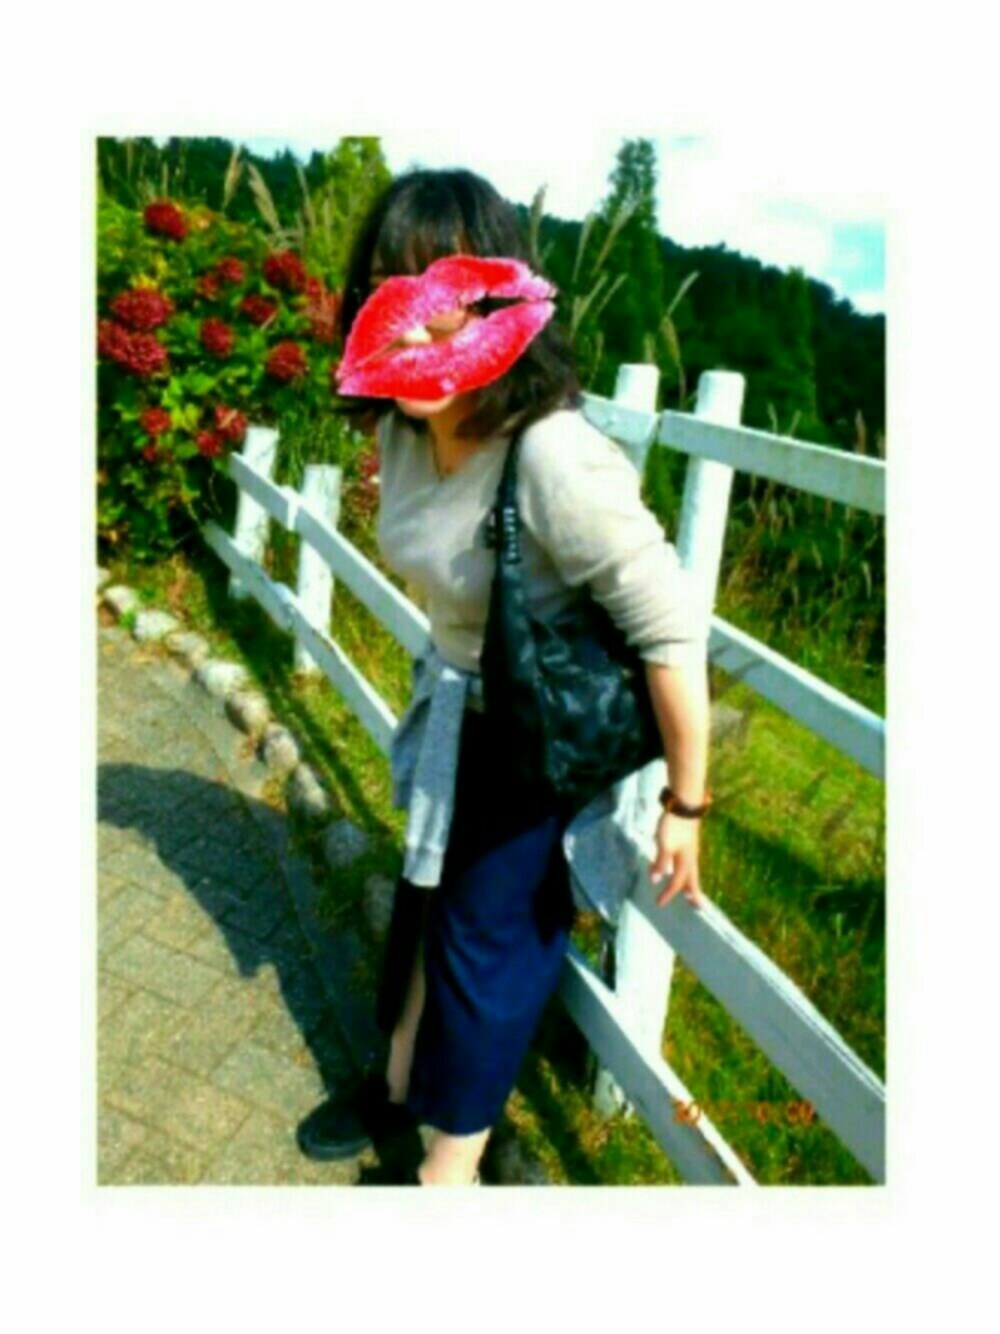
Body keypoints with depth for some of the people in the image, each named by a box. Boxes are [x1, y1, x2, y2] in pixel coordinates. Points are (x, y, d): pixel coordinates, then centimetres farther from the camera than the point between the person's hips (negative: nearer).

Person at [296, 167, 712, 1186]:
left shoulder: (555, 461, -34)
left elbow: (672, 628, -30)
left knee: (490, 933, 9)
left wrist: (687, 807, -21)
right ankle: (402, 1085, 48)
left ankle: (447, 1165, 36)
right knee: (425, 898, 21)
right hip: (454, 707, 7)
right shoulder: (402, 427, -9)